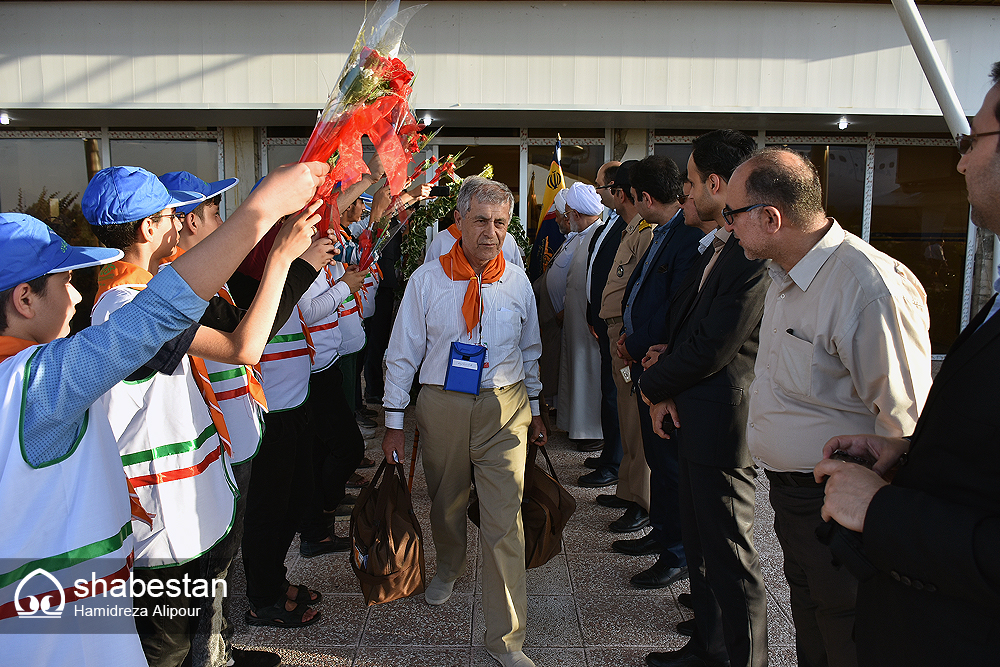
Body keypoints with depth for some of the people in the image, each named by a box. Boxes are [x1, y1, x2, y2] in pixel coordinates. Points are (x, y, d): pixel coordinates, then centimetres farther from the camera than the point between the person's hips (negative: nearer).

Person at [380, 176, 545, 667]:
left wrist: (534, 409, 16)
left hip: (505, 409, 0)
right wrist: (394, 420, -3)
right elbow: (403, 352, -2)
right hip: (442, 406, 0)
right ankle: (448, 569, 53)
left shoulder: (517, 282, 1)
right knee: (445, 503, 20)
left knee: (504, 521, -4)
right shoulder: (427, 279, -4)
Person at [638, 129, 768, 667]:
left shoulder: (754, 255, -20)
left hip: (721, 424, -10)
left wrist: (654, 385, -7)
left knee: (730, 554, 5)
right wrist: (668, 359, 1)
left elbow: (713, 347, -21)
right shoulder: (715, 248, 13)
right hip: (692, 418, 10)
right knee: (700, 546, 21)